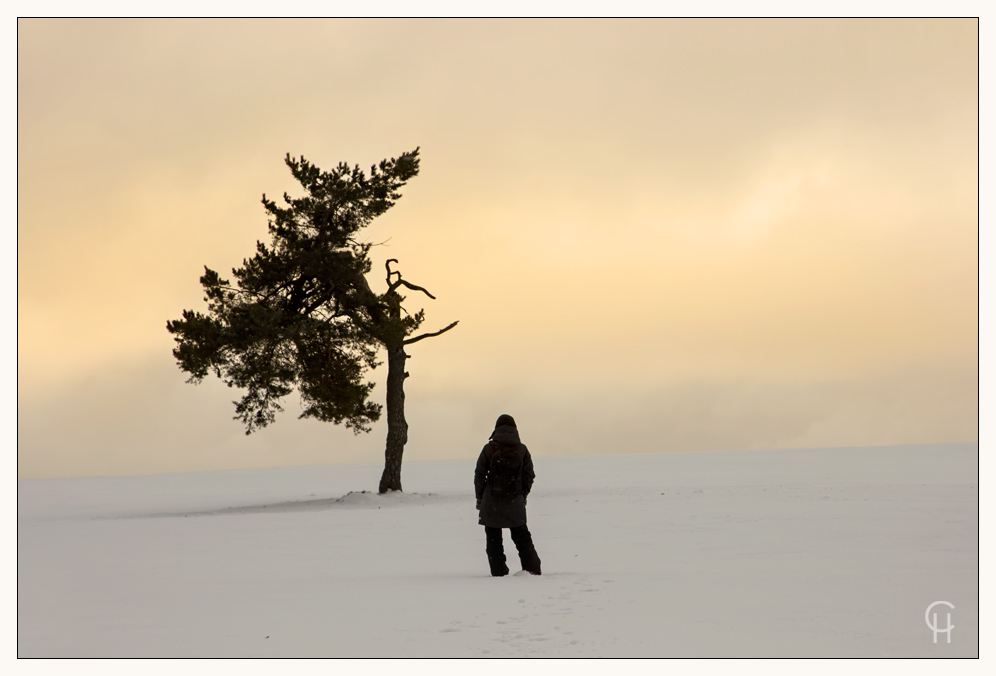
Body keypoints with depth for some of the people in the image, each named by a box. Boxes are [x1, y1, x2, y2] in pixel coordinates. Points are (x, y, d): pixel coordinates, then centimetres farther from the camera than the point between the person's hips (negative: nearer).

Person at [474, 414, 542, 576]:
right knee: (521, 535, 14)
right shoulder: (522, 449, -1)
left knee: (493, 538, 7)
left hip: (491, 501, -2)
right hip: (515, 501, 2)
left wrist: (479, 498, 8)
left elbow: (479, 475, -3)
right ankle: (532, 568, 9)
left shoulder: (489, 449, -7)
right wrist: (523, 495, 18)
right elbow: (529, 475, 5)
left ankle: (498, 571, 4)